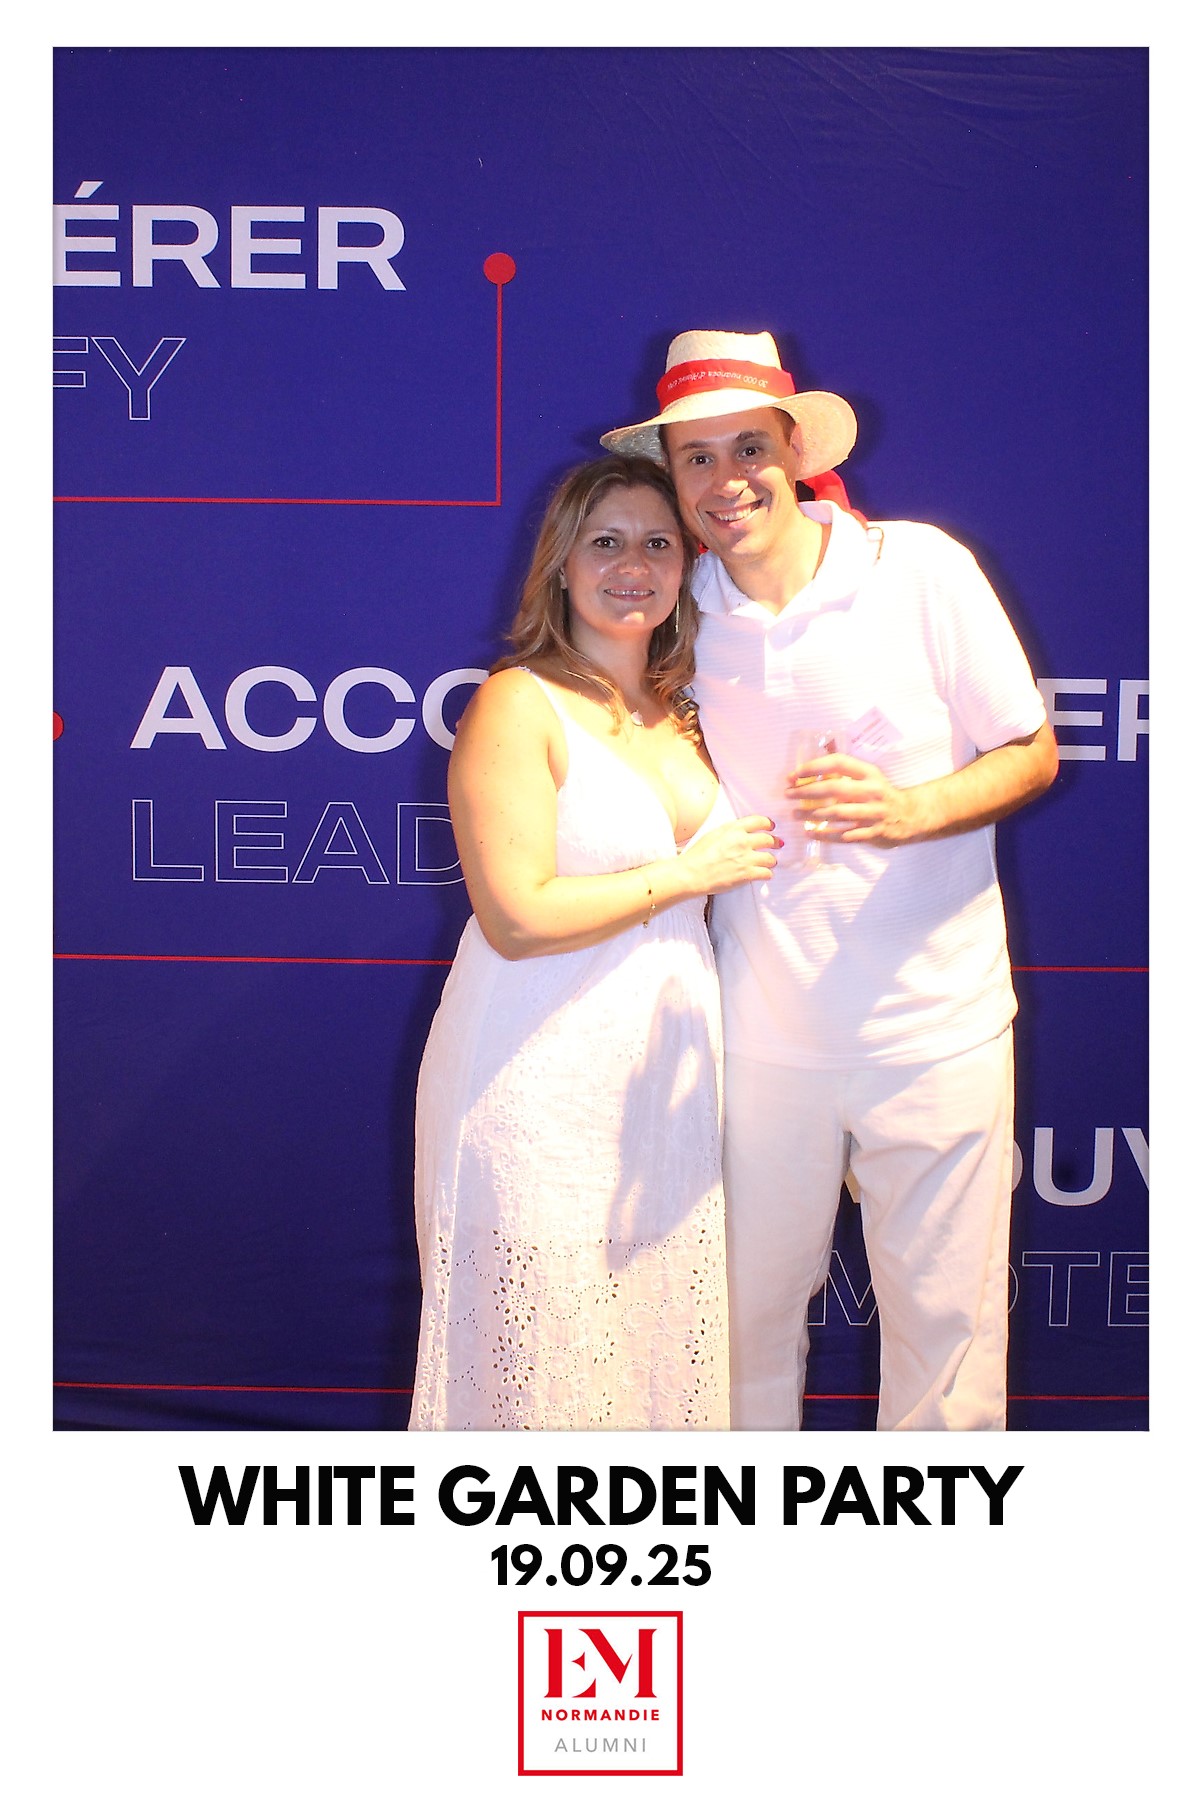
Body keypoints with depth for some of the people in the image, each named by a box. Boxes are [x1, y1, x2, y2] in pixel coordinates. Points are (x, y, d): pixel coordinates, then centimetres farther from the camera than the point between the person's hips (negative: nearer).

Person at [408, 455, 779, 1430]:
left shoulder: (681, 715, 12)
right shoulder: (518, 706, -9)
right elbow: (518, 916, -18)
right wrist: (687, 874, -10)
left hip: (666, 1073, 7)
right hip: (543, 1086, -6)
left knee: (660, 1343, 12)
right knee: (545, 1359, 2)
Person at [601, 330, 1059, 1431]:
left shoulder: (920, 568, -7)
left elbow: (1032, 755, -3)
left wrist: (908, 810, -21)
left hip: (933, 1029, -2)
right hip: (761, 1036, 2)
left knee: (943, 1312, 7)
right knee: (752, 1305, 14)